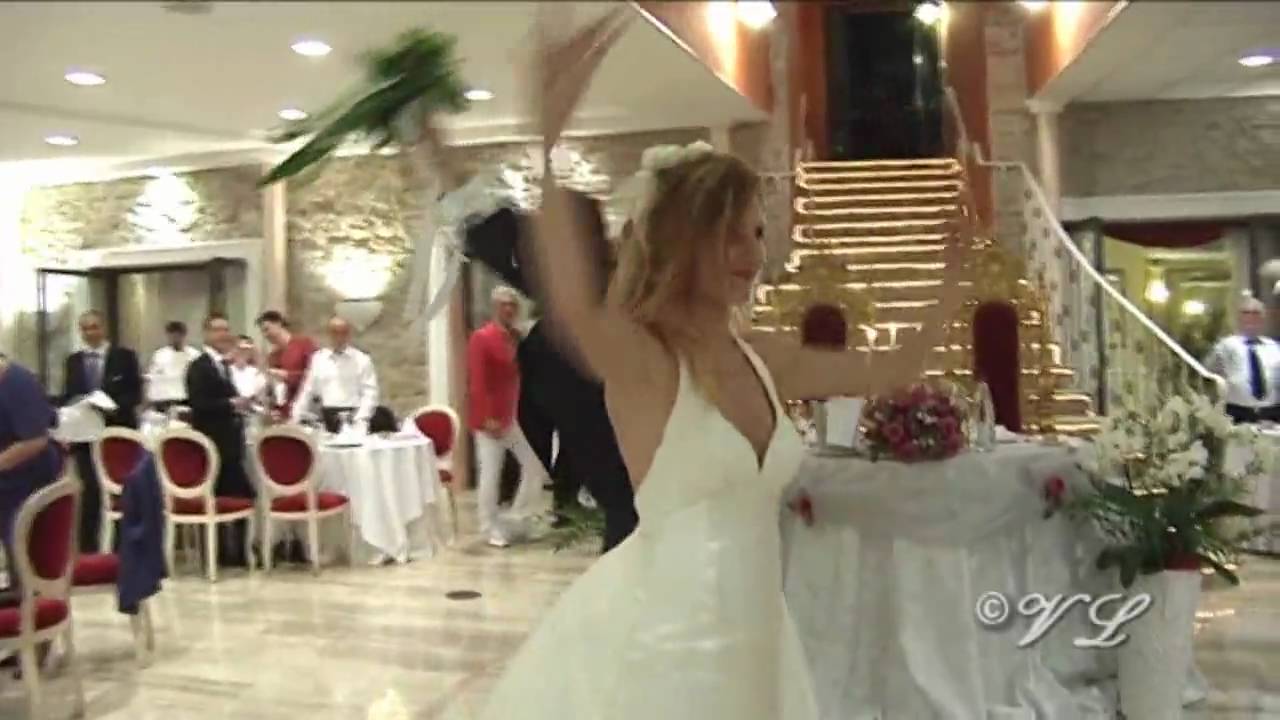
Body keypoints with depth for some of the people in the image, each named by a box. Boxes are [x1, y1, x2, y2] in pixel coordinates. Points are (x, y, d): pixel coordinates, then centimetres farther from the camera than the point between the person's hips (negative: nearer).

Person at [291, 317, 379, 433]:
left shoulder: (362, 360, 4)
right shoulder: (317, 358, 12)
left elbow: (369, 392, -1)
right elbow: (307, 391, 13)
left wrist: (361, 419, -13)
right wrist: (295, 419, 7)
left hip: (352, 417, -2)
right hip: (327, 418, 2)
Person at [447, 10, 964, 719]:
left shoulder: (765, 358, 3)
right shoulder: (641, 358, -18)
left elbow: (895, 369, 13)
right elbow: (574, 307, -41)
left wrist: (957, 265, 7)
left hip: (750, 635, 7)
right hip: (660, 638, -7)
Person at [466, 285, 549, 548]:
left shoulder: (519, 338, 11)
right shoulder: (481, 338, -9)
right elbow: (477, 382, -15)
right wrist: (488, 418, -20)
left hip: (517, 416, 7)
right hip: (491, 419, -7)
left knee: (536, 466, 6)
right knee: (490, 475, 0)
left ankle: (517, 518, 21)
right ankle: (493, 530, 11)